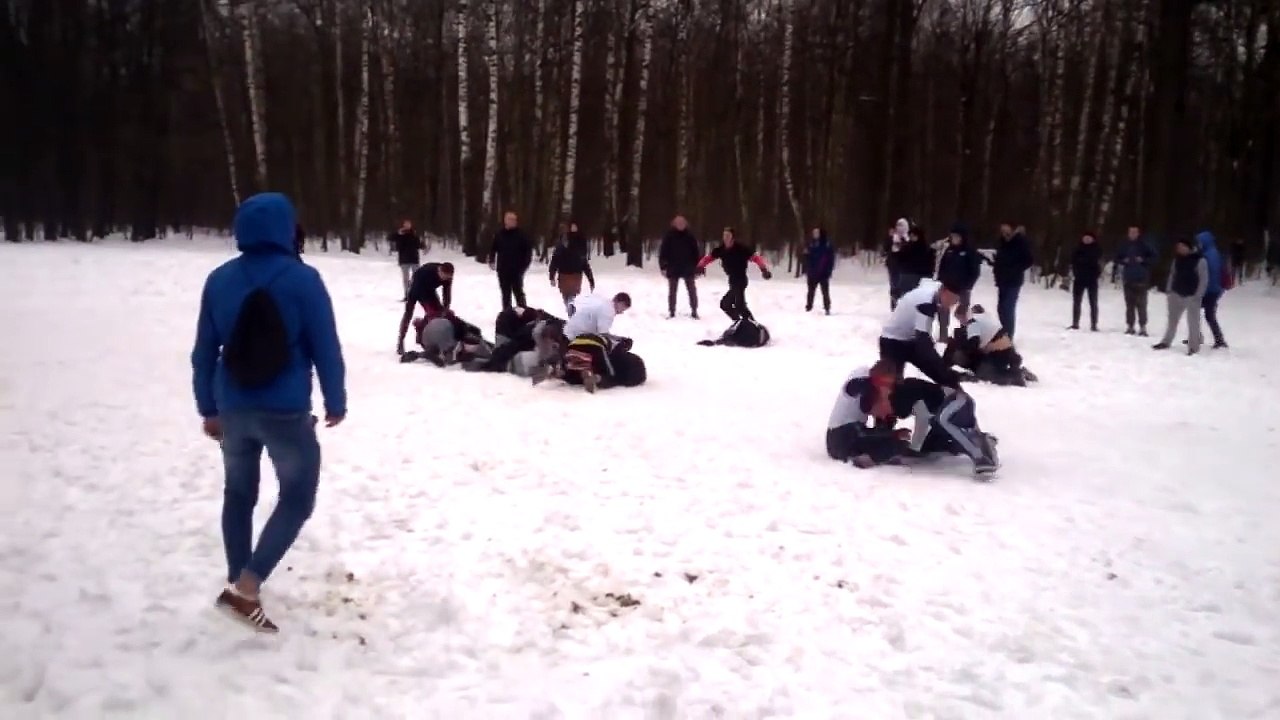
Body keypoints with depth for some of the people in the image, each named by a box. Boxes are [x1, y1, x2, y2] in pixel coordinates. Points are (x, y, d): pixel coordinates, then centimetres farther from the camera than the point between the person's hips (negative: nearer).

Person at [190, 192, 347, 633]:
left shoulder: (219, 280, 3)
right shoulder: (302, 279, -11)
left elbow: (204, 351, 8)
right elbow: (325, 347, -9)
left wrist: (208, 407, 17)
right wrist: (335, 401, 3)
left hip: (233, 410, 5)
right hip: (286, 412, -5)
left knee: (239, 494, 22)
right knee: (298, 498, 8)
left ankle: (237, 584, 29)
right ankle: (247, 585, -4)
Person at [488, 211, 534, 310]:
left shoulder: (521, 234, -6)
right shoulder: (498, 234, 3)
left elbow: (528, 250, -4)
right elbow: (493, 249, 12)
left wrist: (525, 265, -12)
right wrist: (491, 261, -3)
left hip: (517, 270, -3)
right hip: (503, 270, 3)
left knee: (518, 293, 1)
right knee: (505, 294, 11)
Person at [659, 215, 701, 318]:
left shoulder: (690, 235, 0)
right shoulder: (669, 235, -5)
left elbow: (696, 252, 3)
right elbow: (663, 251, -5)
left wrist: (697, 267, -1)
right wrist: (663, 266, -11)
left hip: (688, 268, 1)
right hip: (673, 269, -1)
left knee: (692, 290, 3)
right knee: (672, 291, 8)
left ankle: (694, 312, 13)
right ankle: (671, 312, 17)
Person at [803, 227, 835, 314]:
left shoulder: (827, 244, -5)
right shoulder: (810, 245, 5)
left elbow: (831, 258, -5)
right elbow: (806, 258, 7)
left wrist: (829, 270, -11)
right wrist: (806, 270, -4)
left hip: (823, 273, -3)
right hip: (812, 273, 3)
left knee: (825, 292, 0)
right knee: (811, 291, 8)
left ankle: (827, 308, 4)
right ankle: (808, 307, 15)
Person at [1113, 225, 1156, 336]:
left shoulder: (1144, 244, -3)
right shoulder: (1124, 245, 6)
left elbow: (1153, 257, -1)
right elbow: (1118, 258, 13)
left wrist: (1143, 260, -15)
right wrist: (1123, 261, -6)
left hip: (1141, 279, -3)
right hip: (1128, 278, 3)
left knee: (1141, 304, -7)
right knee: (1129, 304, 7)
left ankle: (1142, 327, -5)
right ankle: (1129, 326, 12)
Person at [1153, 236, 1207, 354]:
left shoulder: (1200, 260, -14)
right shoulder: (1177, 258, 5)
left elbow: (1204, 279, -14)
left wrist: (1198, 295, -17)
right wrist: (1168, 290, 8)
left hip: (1192, 296, -6)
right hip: (1176, 294, 6)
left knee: (1193, 321, -1)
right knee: (1172, 319, 15)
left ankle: (1194, 346, 9)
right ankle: (1166, 341, 25)